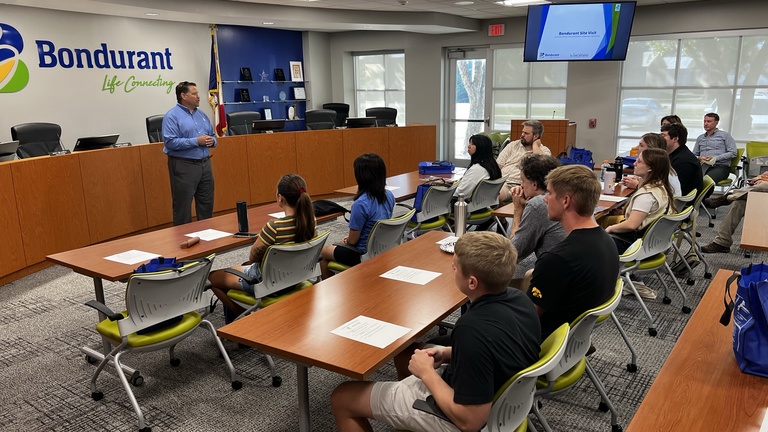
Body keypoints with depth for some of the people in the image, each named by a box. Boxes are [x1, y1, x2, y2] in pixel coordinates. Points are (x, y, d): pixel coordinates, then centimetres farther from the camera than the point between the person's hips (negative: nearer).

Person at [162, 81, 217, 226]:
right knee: (183, 206, 1)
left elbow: (212, 135, 20)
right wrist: (196, 141, -19)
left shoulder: (201, 114, 14)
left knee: (207, 203, 13)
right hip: (184, 166, -7)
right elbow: (170, 142, -18)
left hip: (205, 163, 7)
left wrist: (212, 141, -4)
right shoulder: (172, 116, -8)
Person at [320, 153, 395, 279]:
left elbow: (352, 241, -20)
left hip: (363, 255, -8)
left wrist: (346, 240, 4)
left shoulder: (360, 204, -29)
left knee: (323, 252, 19)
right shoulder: (389, 196, -5)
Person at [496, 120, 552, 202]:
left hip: (515, 185, -4)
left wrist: (535, 145, -1)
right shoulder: (513, 145, 19)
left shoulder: (544, 150, 9)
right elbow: (498, 165, 14)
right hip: (500, 181, 4)